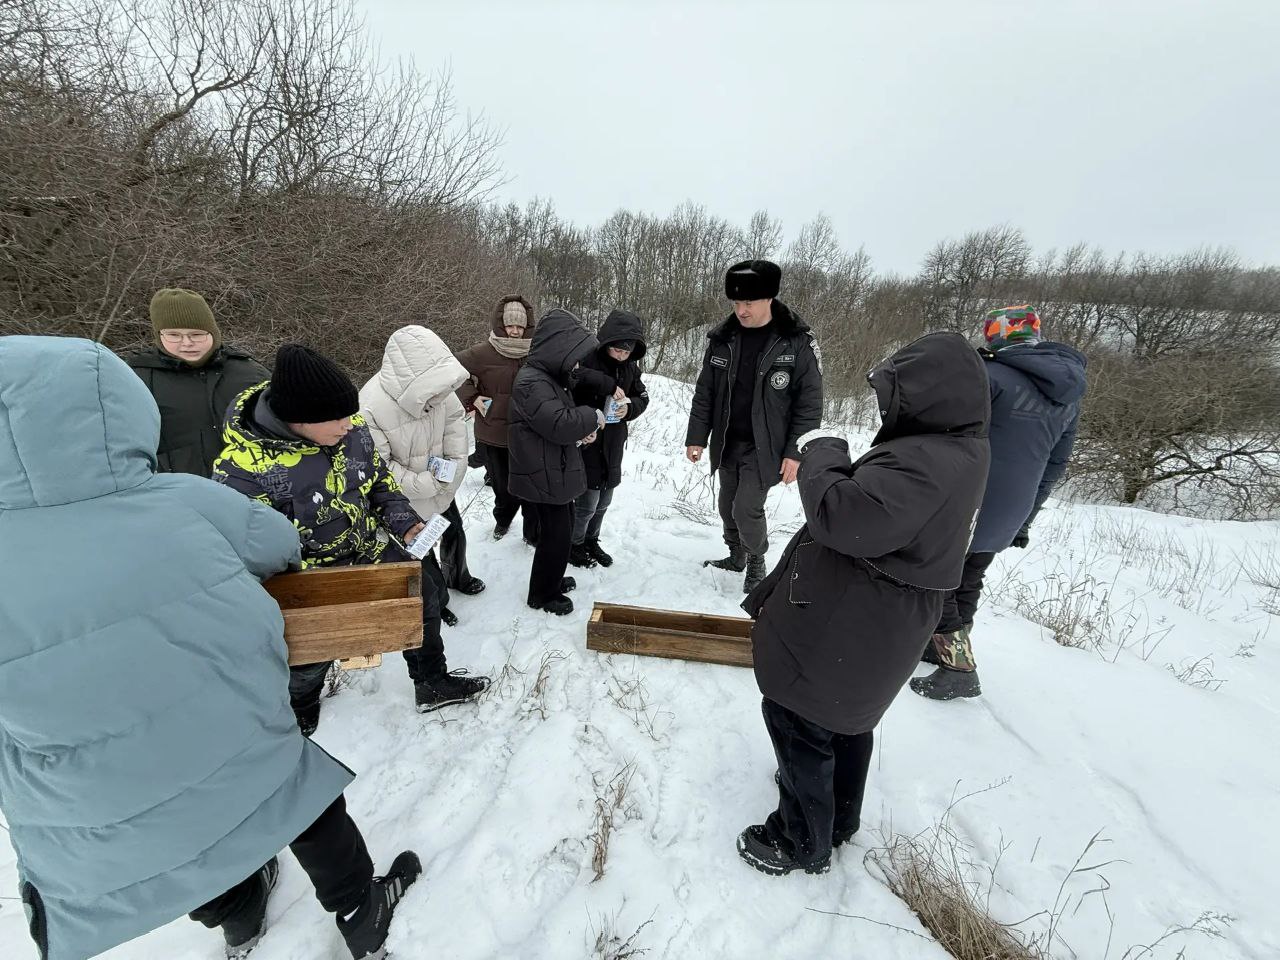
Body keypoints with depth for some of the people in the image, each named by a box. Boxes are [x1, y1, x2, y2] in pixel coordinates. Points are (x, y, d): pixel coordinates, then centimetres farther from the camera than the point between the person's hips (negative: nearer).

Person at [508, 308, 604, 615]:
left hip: (556, 472, 10)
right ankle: (543, 595, 20)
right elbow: (560, 425, -30)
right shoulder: (531, 383, -23)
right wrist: (593, 417, -14)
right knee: (556, 535, 1)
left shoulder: (550, 377, 12)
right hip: (542, 477, -10)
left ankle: (551, 578, 40)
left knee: (562, 529, 21)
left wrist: (583, 429, 1)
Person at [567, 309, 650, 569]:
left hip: (613, 445, 6)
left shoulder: (630, 366, 3)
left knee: (604, 500, 17)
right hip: (586, 442, -6)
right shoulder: (587, 357, -17)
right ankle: (574, 545, 25)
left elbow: (643, 397, 13)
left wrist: (629, 408, -10)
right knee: (588, 501, 0)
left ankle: (591, 541, 39)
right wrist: (609, 384, -36)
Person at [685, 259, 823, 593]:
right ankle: (736, 556, 38)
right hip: (727, 444, 5)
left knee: (747, 509, -6)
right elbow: (705, 393, 4)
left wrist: (796, 452, -15)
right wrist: (696, 437, 0)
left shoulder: (797, 343, -12)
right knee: (727, 506, 15)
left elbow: (809, 403, -10)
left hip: (763, 449, -4)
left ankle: (756, 562, 21)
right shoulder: (722, 339, -1)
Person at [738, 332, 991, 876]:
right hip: (872, 629, 10)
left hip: (841, 631, -10)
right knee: (844, 722, 28)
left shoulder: (921, 462, -30)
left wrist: (822, 454, -19)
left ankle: (802, 844, 30)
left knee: (799, 724, 9)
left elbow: (843, 518, -34)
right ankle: (837, 819, 50)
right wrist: (839, 464, -4)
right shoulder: (957, 451, 4)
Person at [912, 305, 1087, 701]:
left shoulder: (992, 375, -14)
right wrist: (1025, 519, 23)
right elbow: (1054, 468, 16)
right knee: (969, 582, 20)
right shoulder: (1069, 397, 11)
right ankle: (946, 646, 33)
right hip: (1007, 519, 7)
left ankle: (958, 668, 9)